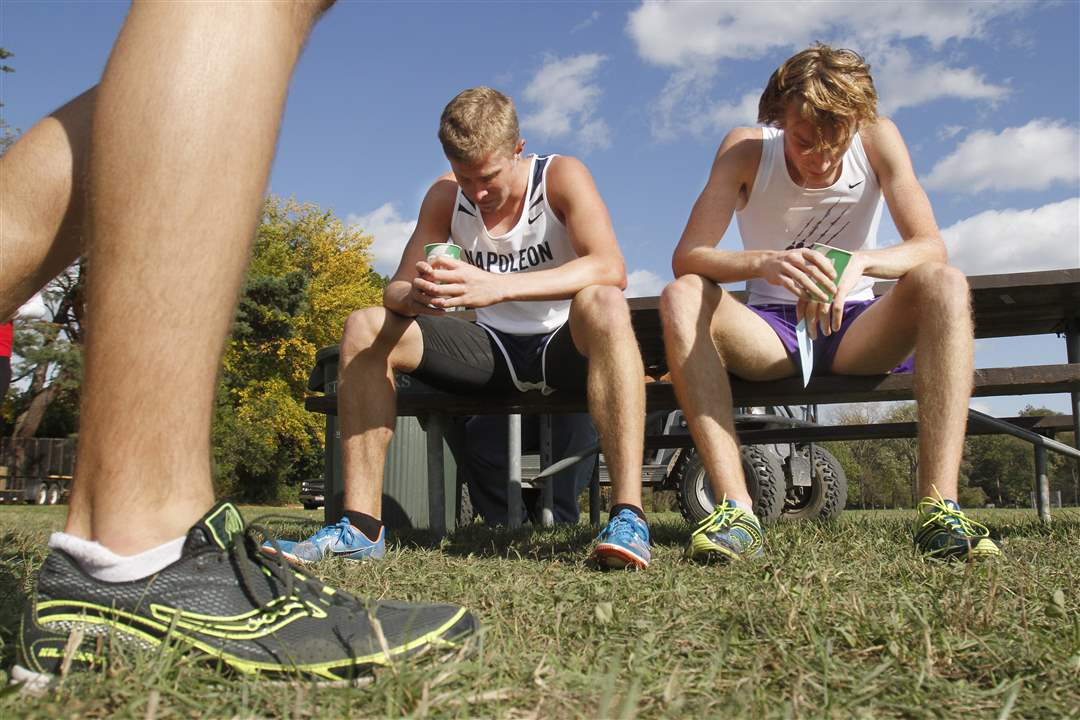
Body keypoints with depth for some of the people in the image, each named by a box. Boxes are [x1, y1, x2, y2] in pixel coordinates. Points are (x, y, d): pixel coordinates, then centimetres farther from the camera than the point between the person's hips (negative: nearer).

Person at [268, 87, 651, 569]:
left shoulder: (561, 176, -12)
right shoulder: (445, 197, 0)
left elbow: (610, 268, -29)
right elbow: (395, 289, -2)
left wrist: (496, 287, -43)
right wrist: (413, 295, -30)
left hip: (564, 349, -4)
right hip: (493, 351, 4)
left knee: (603, 304, -37)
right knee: (366, 327, -14)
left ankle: (627, 516, -43)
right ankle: (361, 527, -17)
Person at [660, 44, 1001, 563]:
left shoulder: (878, 139, -7)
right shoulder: (746, 150, -11)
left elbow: (931, 248, -16)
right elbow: (685, 258, -22)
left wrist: (861, 262, -38)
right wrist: (766, 263, -42)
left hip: (856, 329, 1)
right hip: (770, 333, 0)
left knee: (945, 284, -29)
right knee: (682, 296, -30)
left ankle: (940, 508, -36)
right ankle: (736, 509, -39)